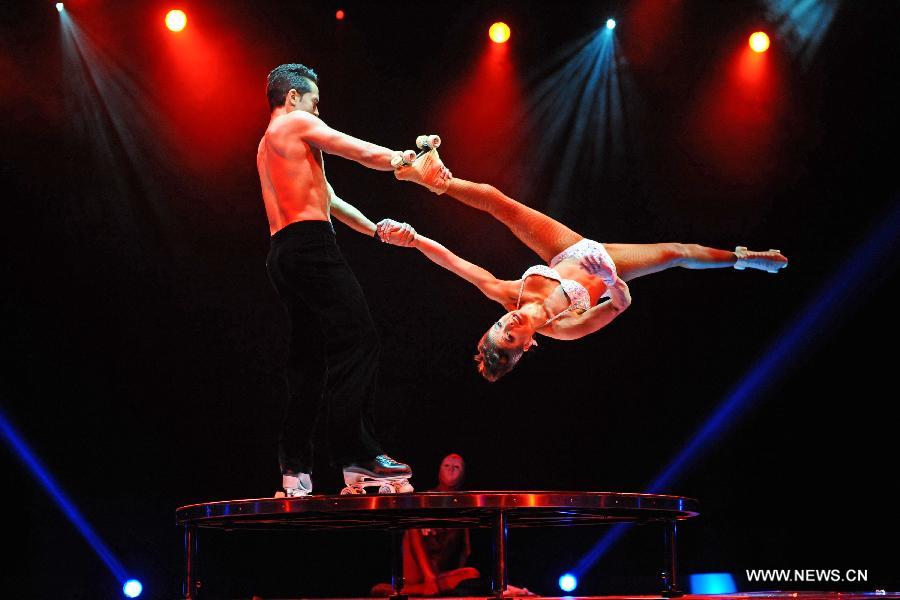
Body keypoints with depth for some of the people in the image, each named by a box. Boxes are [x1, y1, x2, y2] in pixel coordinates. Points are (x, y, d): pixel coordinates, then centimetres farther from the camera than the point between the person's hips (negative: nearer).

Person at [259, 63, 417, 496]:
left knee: (308, 359, 8)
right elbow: (366, 154, -2)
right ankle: (358, 457, -26)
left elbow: (326, 198, 28)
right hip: (311, 245, -10)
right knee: (358, 342, -16)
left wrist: (376, 229, 24)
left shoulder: (268, 145, 30)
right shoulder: (298, 123, 2)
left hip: (282, 256, 10)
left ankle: (295, 470, 2)